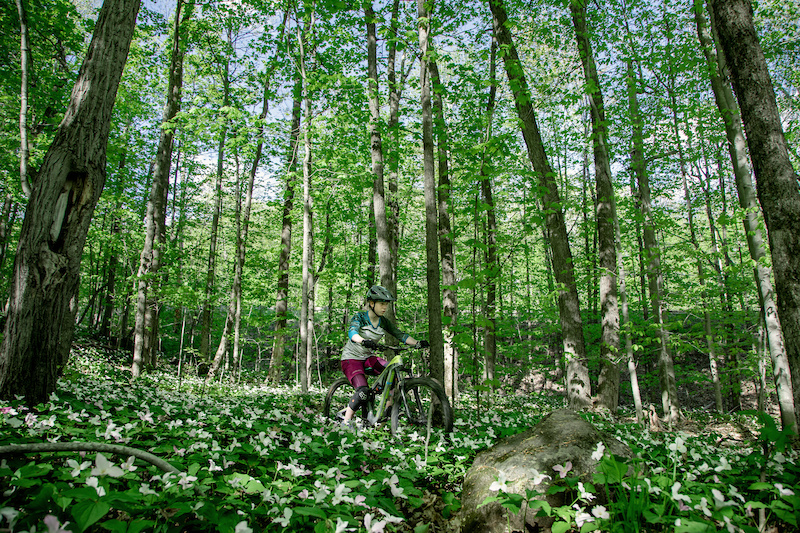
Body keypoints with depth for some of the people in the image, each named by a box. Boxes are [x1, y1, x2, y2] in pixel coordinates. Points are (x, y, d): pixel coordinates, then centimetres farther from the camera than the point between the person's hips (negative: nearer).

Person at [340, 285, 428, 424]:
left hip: (368, 358, 5)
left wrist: (417, 343, -25)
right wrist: (364, 341, -55)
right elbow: (352, 332, -33)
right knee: (363, 390, -27)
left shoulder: (384, 322, 1)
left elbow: (400, 334, -7)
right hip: (351, 358, -5)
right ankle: (346, 421, -12)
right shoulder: (359, 317, -14)